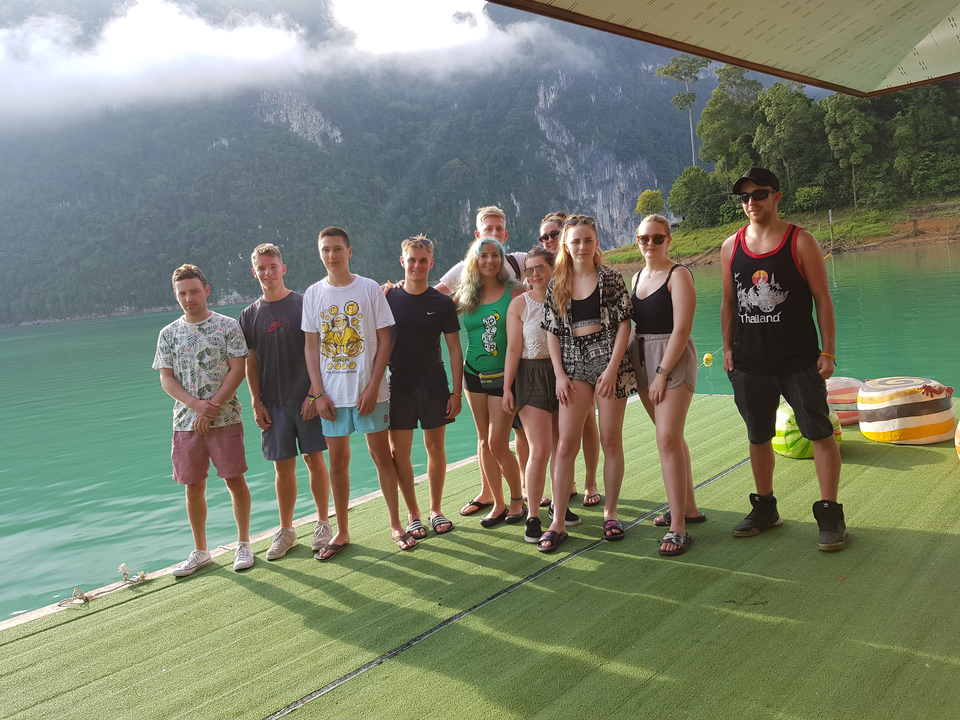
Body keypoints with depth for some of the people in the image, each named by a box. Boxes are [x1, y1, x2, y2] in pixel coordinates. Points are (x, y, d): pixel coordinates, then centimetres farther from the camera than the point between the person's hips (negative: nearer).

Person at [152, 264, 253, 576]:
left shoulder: (228, 326, -1)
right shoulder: (169, 333, 8)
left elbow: (237, 370, -6)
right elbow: (166, 378, 4)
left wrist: (213, 406, -14)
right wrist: (197, 404, -12)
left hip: (225, 419, -3)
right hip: (186, 421, 3)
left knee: (235, 481, 2)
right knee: (194, 487, 8)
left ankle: (243, 544, 19)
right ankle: (200, 552, 23)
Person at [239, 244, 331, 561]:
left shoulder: (304, 304, 0)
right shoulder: (249, 315, 8)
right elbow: (251, 363, 9)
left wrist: (313, 393, -10)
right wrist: (256, 403, 1)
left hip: (306, 398, -2)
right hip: (273, 403, 2)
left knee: (314, 460, 2)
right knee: (283, 467, 7)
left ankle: (323, 523, 17)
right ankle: (286, 531, 20)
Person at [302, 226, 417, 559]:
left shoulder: (370, 288, -2)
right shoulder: (313, 294, 5)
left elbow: (384, 341, -2)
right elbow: (311, 346, 6)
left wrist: (372, 387, -10)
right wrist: (318, 392, -3)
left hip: (369, 390, -2)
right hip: (331, 394, 2)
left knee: (382, 455, 4)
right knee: (338, 460, 7)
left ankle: (396, 524, 18)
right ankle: (341, 533, 19)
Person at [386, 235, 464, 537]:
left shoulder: (442, 302, 1)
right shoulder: (388, 299, 1)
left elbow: (454, 349, 2)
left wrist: (457, 391, -3)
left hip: (434, 386, 0)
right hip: (397, 386, 0)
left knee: (435, 447, 6)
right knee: (399, 451, 1)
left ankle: (436, 510, 23)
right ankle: (413, 515, 16)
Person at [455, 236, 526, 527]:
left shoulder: (514, 292, -6)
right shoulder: (466, 296, 4)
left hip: (504, 375, -4)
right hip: (474, 374, 4)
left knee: (498, 443, -4)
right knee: (484, 441, 10)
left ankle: (518, 499, 18)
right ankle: (498, 503, 22)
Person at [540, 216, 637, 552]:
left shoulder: (611, 278, 1)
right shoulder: (556, 285, 7)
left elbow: (624, 322, -3)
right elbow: (552, 332, 8)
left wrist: (612, 367, -11)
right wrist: (559, 374, -1)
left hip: (609, 361, -2)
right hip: (574, 365, 2)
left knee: (611, 440, 4)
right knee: (566, 444, -3)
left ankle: (610, 513, 19)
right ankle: (558, 522, 2)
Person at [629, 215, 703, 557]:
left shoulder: (678, 275, -9)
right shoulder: (637, 277, 14)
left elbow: (681, 329, -16)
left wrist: (663, 373, -20)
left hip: (673, 360, -8)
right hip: (642, 360, 8)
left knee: (668, 438, -15)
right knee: (671, 436, 15)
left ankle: (678, 528, -11)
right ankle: (688, 508, 28)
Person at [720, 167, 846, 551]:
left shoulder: (801, 242, -4)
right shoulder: (731, 247, 6)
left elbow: (823, 299, -4)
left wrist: (828, 351, -9)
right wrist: (728, 348, 6)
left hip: (799, 361, -3)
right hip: (750, 363, 4)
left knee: (820, 434, -1)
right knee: (758, 438, 13)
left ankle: (830, 516, 10)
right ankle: (765, 509, 28)